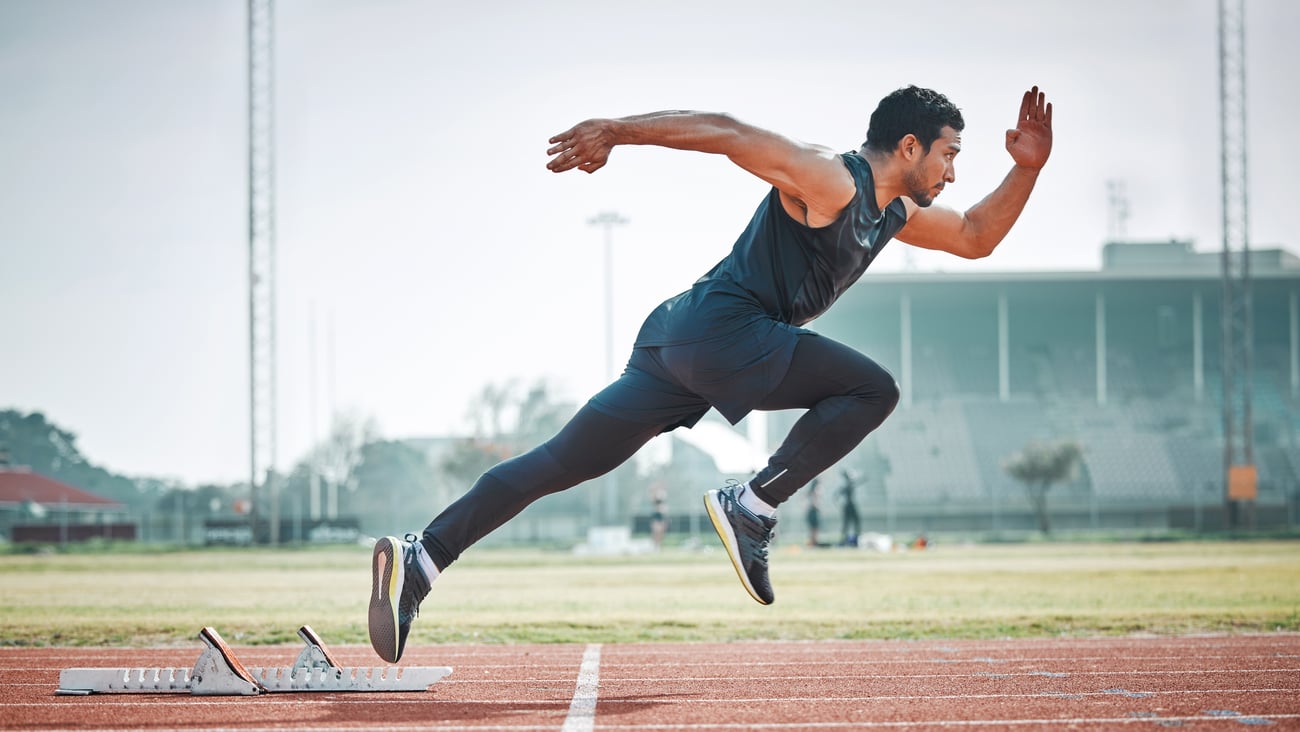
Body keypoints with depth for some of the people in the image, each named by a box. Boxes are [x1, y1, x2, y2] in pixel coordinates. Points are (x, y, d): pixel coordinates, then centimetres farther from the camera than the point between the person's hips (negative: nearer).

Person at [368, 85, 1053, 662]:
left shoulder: (896, 213, 20)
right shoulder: (829, 180, -9)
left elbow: (976, 237, 31)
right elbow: (724, 131, -14)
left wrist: (1027, 169, 16)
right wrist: (615, 130, -20)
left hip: (678, 345, 9)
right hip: (721, 326, -9)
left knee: (560, 464, 5)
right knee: (873, 390, -6)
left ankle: (418, 559, 0)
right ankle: (751, 507, -9)